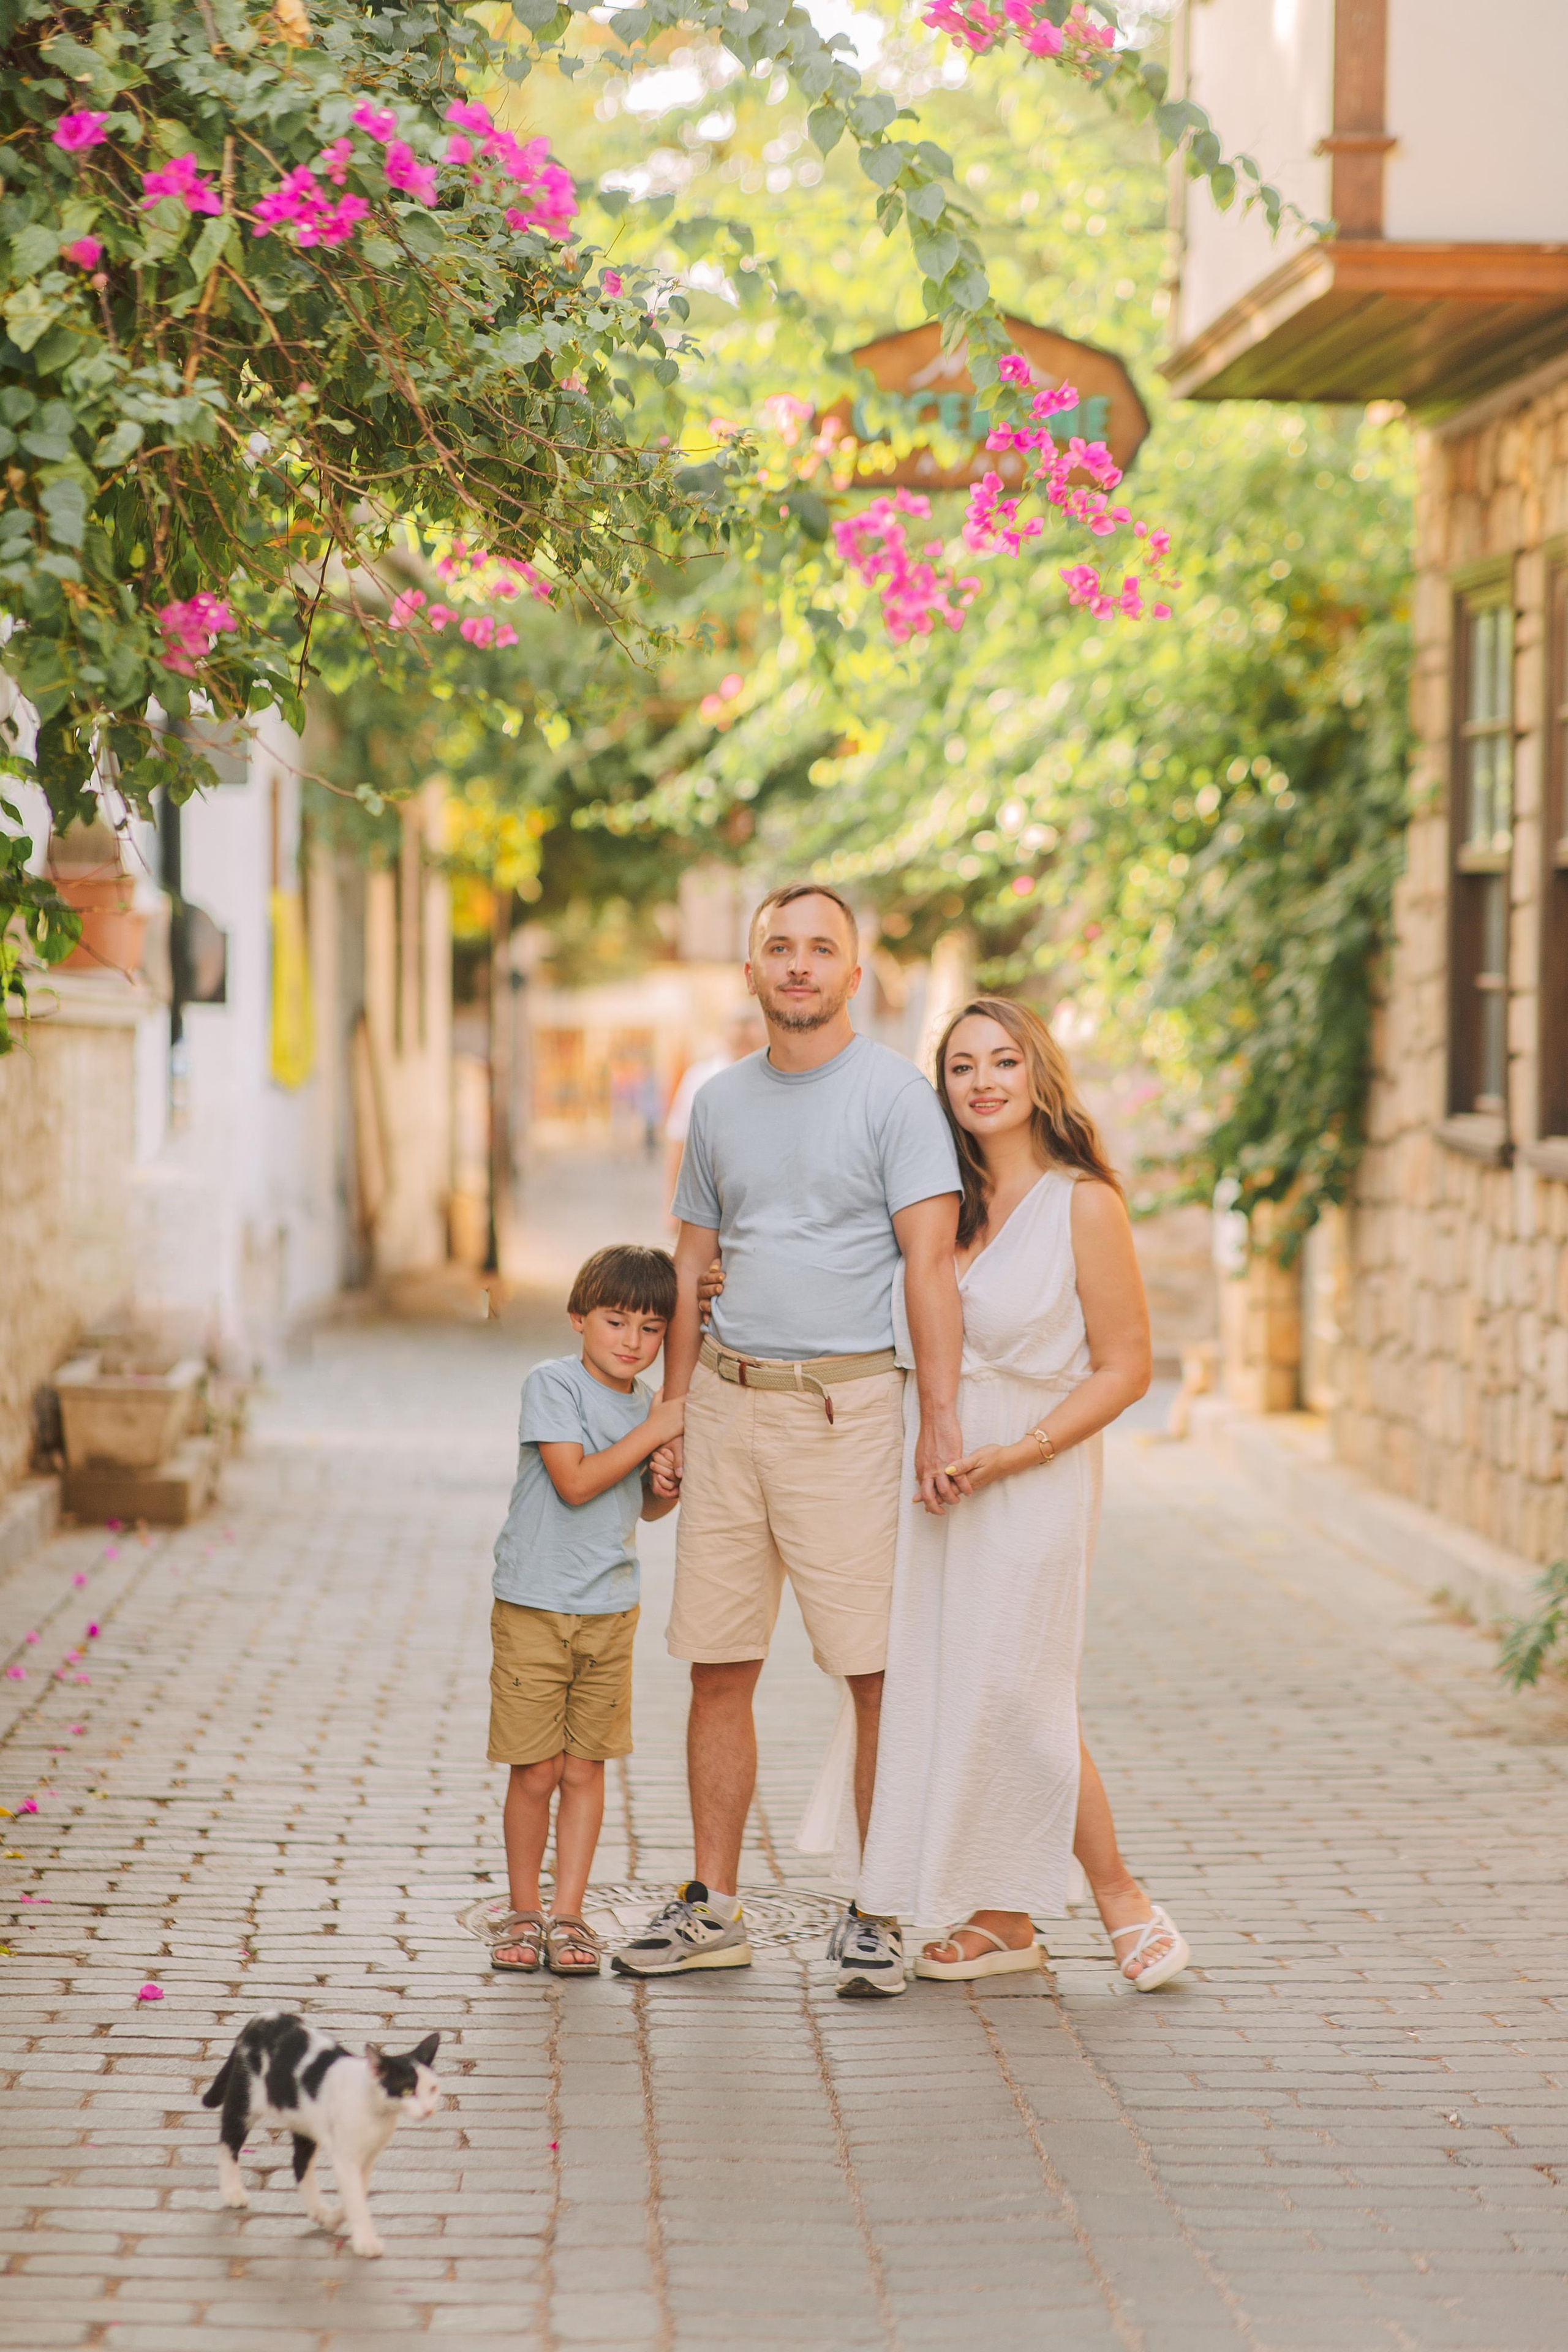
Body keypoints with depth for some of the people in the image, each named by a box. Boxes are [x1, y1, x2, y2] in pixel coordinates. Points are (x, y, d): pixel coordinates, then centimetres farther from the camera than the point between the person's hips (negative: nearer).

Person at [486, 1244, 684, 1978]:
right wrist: (652, 1433, -16)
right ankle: (523, 1911, 14)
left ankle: (567, 1916, 12)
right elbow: (574, 1482, -20)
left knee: (585, 1768, 5)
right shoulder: (552, 1384, -10)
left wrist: (673, 1481, -2)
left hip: (610, 1611, 5)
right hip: (534, 1608, -5)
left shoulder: (644, 1404, 8)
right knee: (535, 1771, -1)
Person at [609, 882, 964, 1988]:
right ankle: (713, 1907, 15)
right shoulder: (721, 1101, 15)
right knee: (719, 1668, 7)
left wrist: (942, 1414, -17)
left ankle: (882, 1909, 5)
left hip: (844, 1404, -5)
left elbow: (931, 1260, -9)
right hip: (729, 1400, 5)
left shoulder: (894, 1092, -3)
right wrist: (672, 1416, 15)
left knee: (879, 1670, -4)